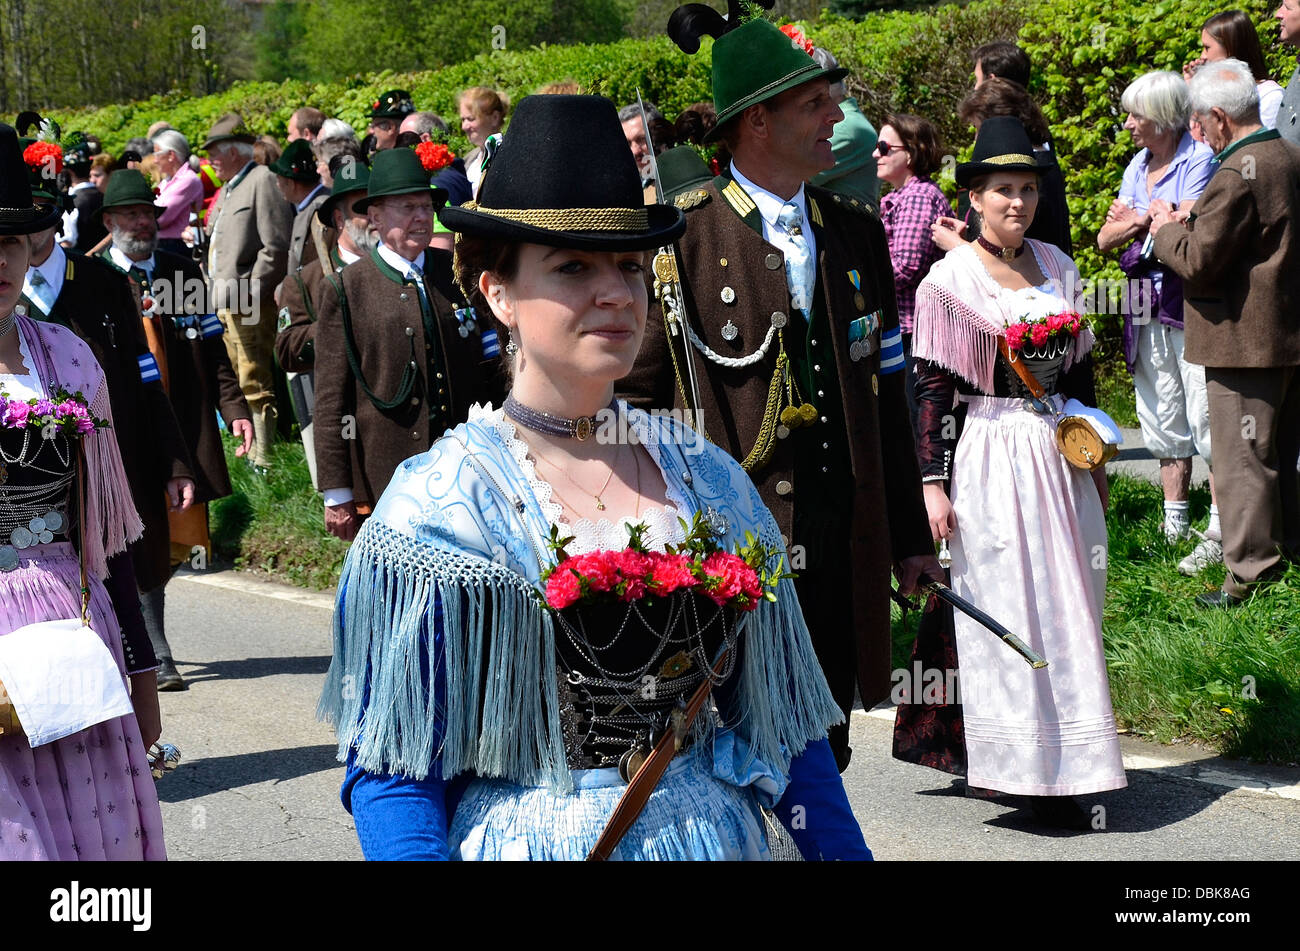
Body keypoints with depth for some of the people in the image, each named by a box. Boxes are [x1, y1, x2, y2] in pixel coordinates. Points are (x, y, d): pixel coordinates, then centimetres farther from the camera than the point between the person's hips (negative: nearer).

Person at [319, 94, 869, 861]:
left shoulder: (706, 477, 1)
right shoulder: (438, 502, -11)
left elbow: (772, 713, 7)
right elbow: (391, 772, -12)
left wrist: (845, 850, 1)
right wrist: (419, 850, -28)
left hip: (718, 835, 4)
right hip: (533, 843, -4)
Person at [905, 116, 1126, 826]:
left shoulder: (1057, 267, 9)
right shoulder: (948, 281, -7)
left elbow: (1079, 368, 15)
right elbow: (932, 387, -8)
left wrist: (1095, 455, 15)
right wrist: (934, 483, -11)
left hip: (1063, 457, 6)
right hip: (992, 461, -5)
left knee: (1070, 604, 9)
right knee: (1011, 613, -2)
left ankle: (1068, 762, 21)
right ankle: (1030, 771, 5)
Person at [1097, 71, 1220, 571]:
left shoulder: (1199, 159, -8)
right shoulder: (1139, 164, 14)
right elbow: (1106, 238, 10)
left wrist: (1139, 220, -2)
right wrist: (1149, 223, -9)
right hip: (1147, 305, 8)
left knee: (1207, 417, -8)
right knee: (1163, 420, 12)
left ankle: (1219, 533, -4)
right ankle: (1173, 523, 21)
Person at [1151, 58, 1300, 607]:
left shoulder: (1237, 174, -21)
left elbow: (1199, 262, -20)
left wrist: (1167, 228, -2)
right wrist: (1194, 221, 13)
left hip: (1246, 340, -9)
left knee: (1242, 459, -3)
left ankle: (1251, 572, 1)